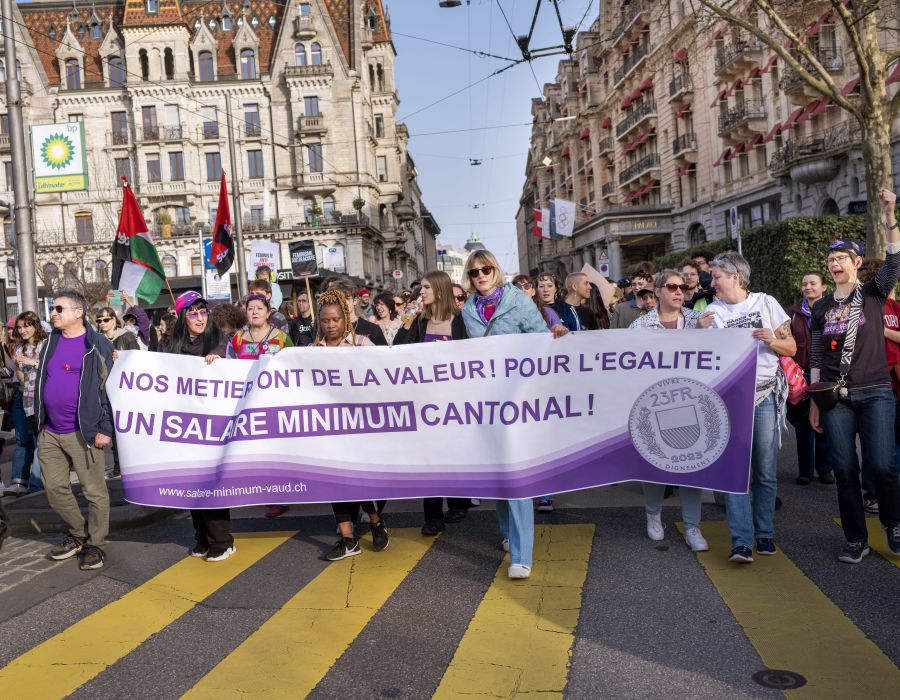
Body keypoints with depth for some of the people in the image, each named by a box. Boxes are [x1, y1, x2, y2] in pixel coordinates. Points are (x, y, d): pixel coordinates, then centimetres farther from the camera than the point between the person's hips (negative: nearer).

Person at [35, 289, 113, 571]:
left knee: (94, 491, 2)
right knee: (55, 489, 11)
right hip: (49, 433, 6)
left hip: (82, 432, -6)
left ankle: (94, 544, 16)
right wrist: (39, 423, 15)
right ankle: (78, 534, 30)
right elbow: (41, 384, 19)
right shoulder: (50, 344, 12)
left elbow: (109, 388, -8)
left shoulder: (97, 345, -6)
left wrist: (105, 429, -13)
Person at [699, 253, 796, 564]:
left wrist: (772, 341, -11)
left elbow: (792, 348, 9)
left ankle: (764, 534, 18)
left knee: (766, 471, 4)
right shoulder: (712, 311, 7)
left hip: (766, 395, 0)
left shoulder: (766, 303, 6)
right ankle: (742, 542, -7)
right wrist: (700, 333, -11)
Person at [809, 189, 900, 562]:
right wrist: (814, 402, 8)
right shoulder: (821, 307, 10)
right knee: (844, 469, 1)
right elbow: (816, 358, 11)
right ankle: (856, 539, 15)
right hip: (835, 397, 2)